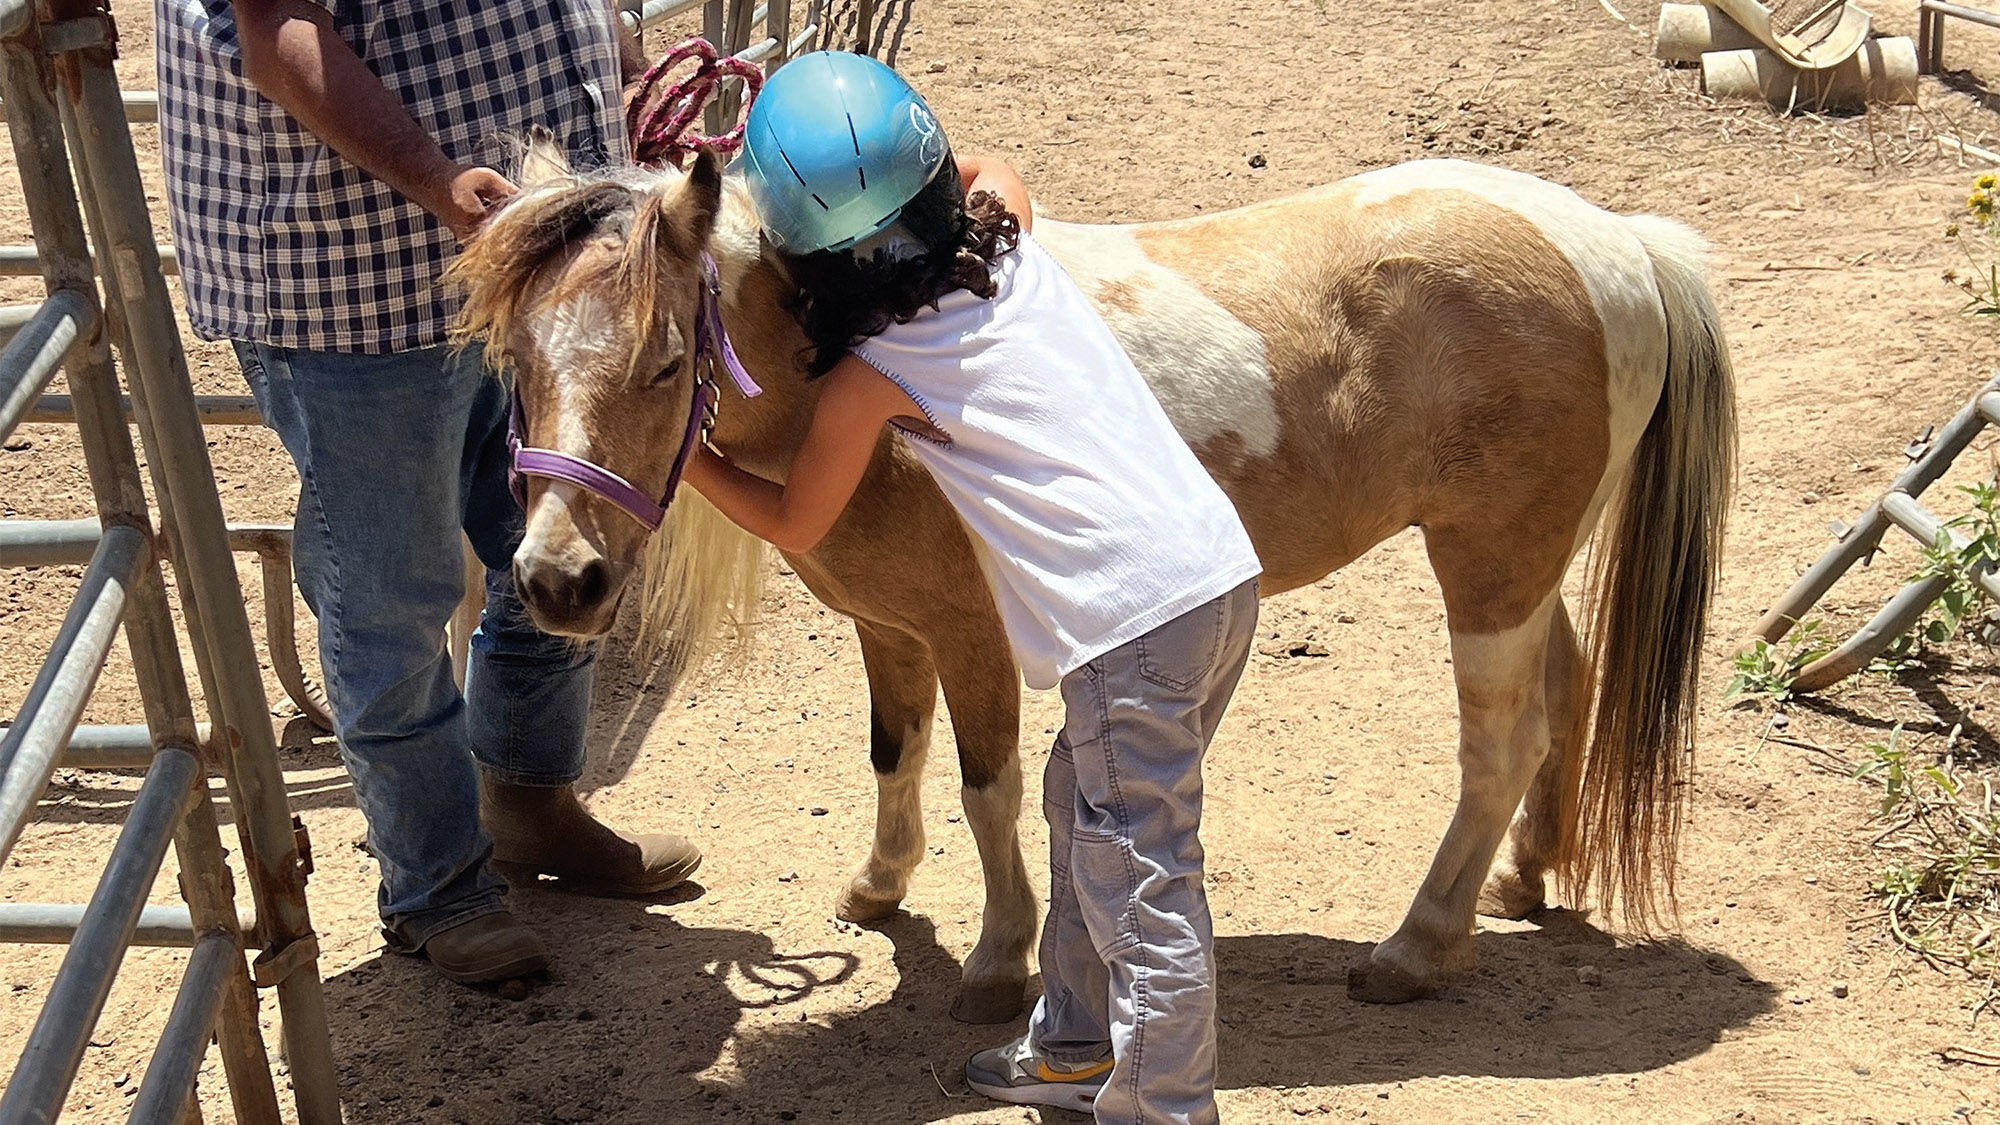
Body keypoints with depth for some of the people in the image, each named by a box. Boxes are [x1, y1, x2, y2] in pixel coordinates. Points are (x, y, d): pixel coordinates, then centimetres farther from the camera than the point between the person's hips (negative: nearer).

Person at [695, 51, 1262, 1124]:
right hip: (1217, 562, 9)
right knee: (1089, 809, 23)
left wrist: (680, 453, 21)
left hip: (1130, 618, -9)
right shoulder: (1006, 223, 8)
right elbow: (981, 169, 36)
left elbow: (792, 523, 9)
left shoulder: (867, 376, -7)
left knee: (1138, 887, -1)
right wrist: (872, 132, 30)